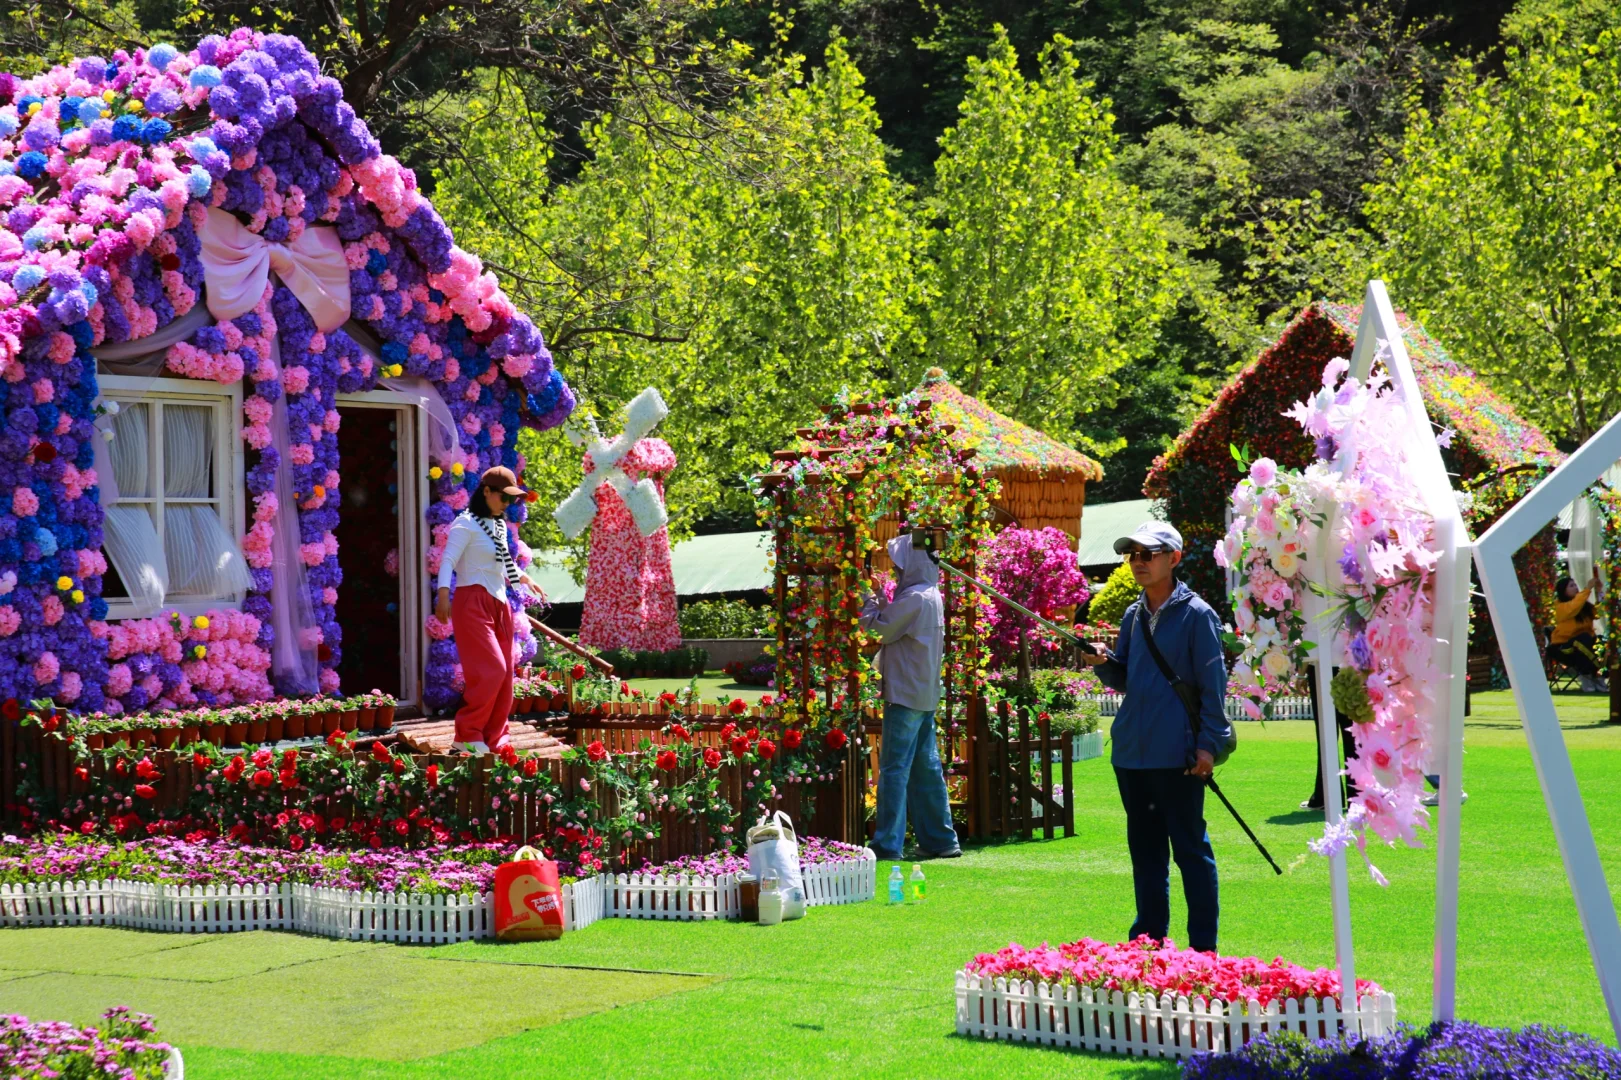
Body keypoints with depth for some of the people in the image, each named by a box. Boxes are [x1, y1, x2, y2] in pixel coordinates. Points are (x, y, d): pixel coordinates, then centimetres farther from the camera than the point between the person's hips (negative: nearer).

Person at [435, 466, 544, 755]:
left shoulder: (499, 525, 16)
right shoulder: (466, 524, -9)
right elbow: (448, 561, -19)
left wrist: (525, 580, 42)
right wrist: (443, 597, -32)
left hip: (499, 605, 8)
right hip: (473, 603, -8)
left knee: (504, 677, 4)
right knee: (491, 670, -18)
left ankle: (494, 741, 11)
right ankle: (467, 735, -10)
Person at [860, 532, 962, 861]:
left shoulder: (914, 598, -17)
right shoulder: (933, 596, 14)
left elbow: (879, 629, -12)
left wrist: (871, 606, 5)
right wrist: (882, 604, 11)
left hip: (906, 695, -10)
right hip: (926, 695, 10)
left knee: (894, 769, -7)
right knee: (926, 769, 12)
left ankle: (887, 845, -7)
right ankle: (940, 839, 15)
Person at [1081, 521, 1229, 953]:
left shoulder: (1197, 614, -6)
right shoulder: (1133, 616, 14)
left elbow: (1213, 686, -7)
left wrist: (1208, 744, -12)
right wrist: (1104, 662, -3)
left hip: (1177, 755, -7)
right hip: (1132, 753, 7)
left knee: (1190, 848, -2)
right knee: (1144, 848, 13)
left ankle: (1202, 946, 3)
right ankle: (1150, 939, 21)